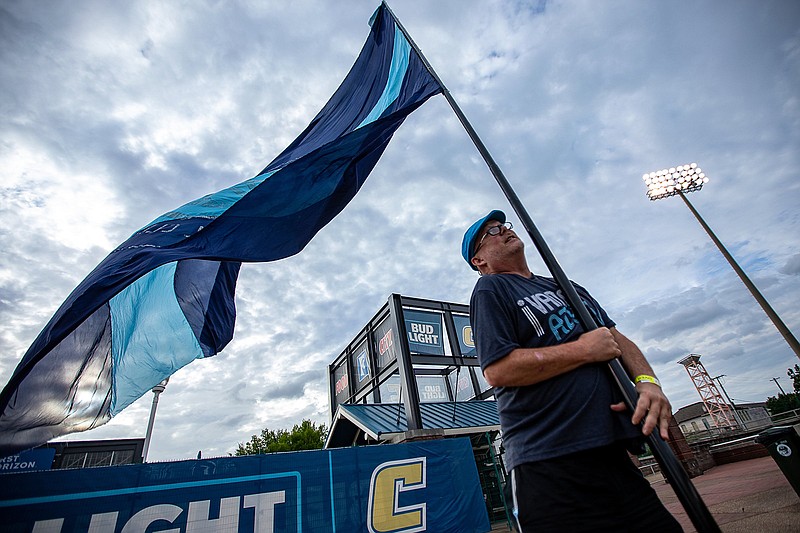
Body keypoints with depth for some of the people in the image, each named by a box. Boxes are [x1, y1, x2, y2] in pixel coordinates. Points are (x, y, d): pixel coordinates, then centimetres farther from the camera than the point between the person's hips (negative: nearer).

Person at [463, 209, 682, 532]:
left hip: (613, 453, 7)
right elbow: (498, 370, -15)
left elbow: (617, 339, 18)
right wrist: (584, 350, -11)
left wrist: (647, 381, -3)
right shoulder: (490, 289, -3)